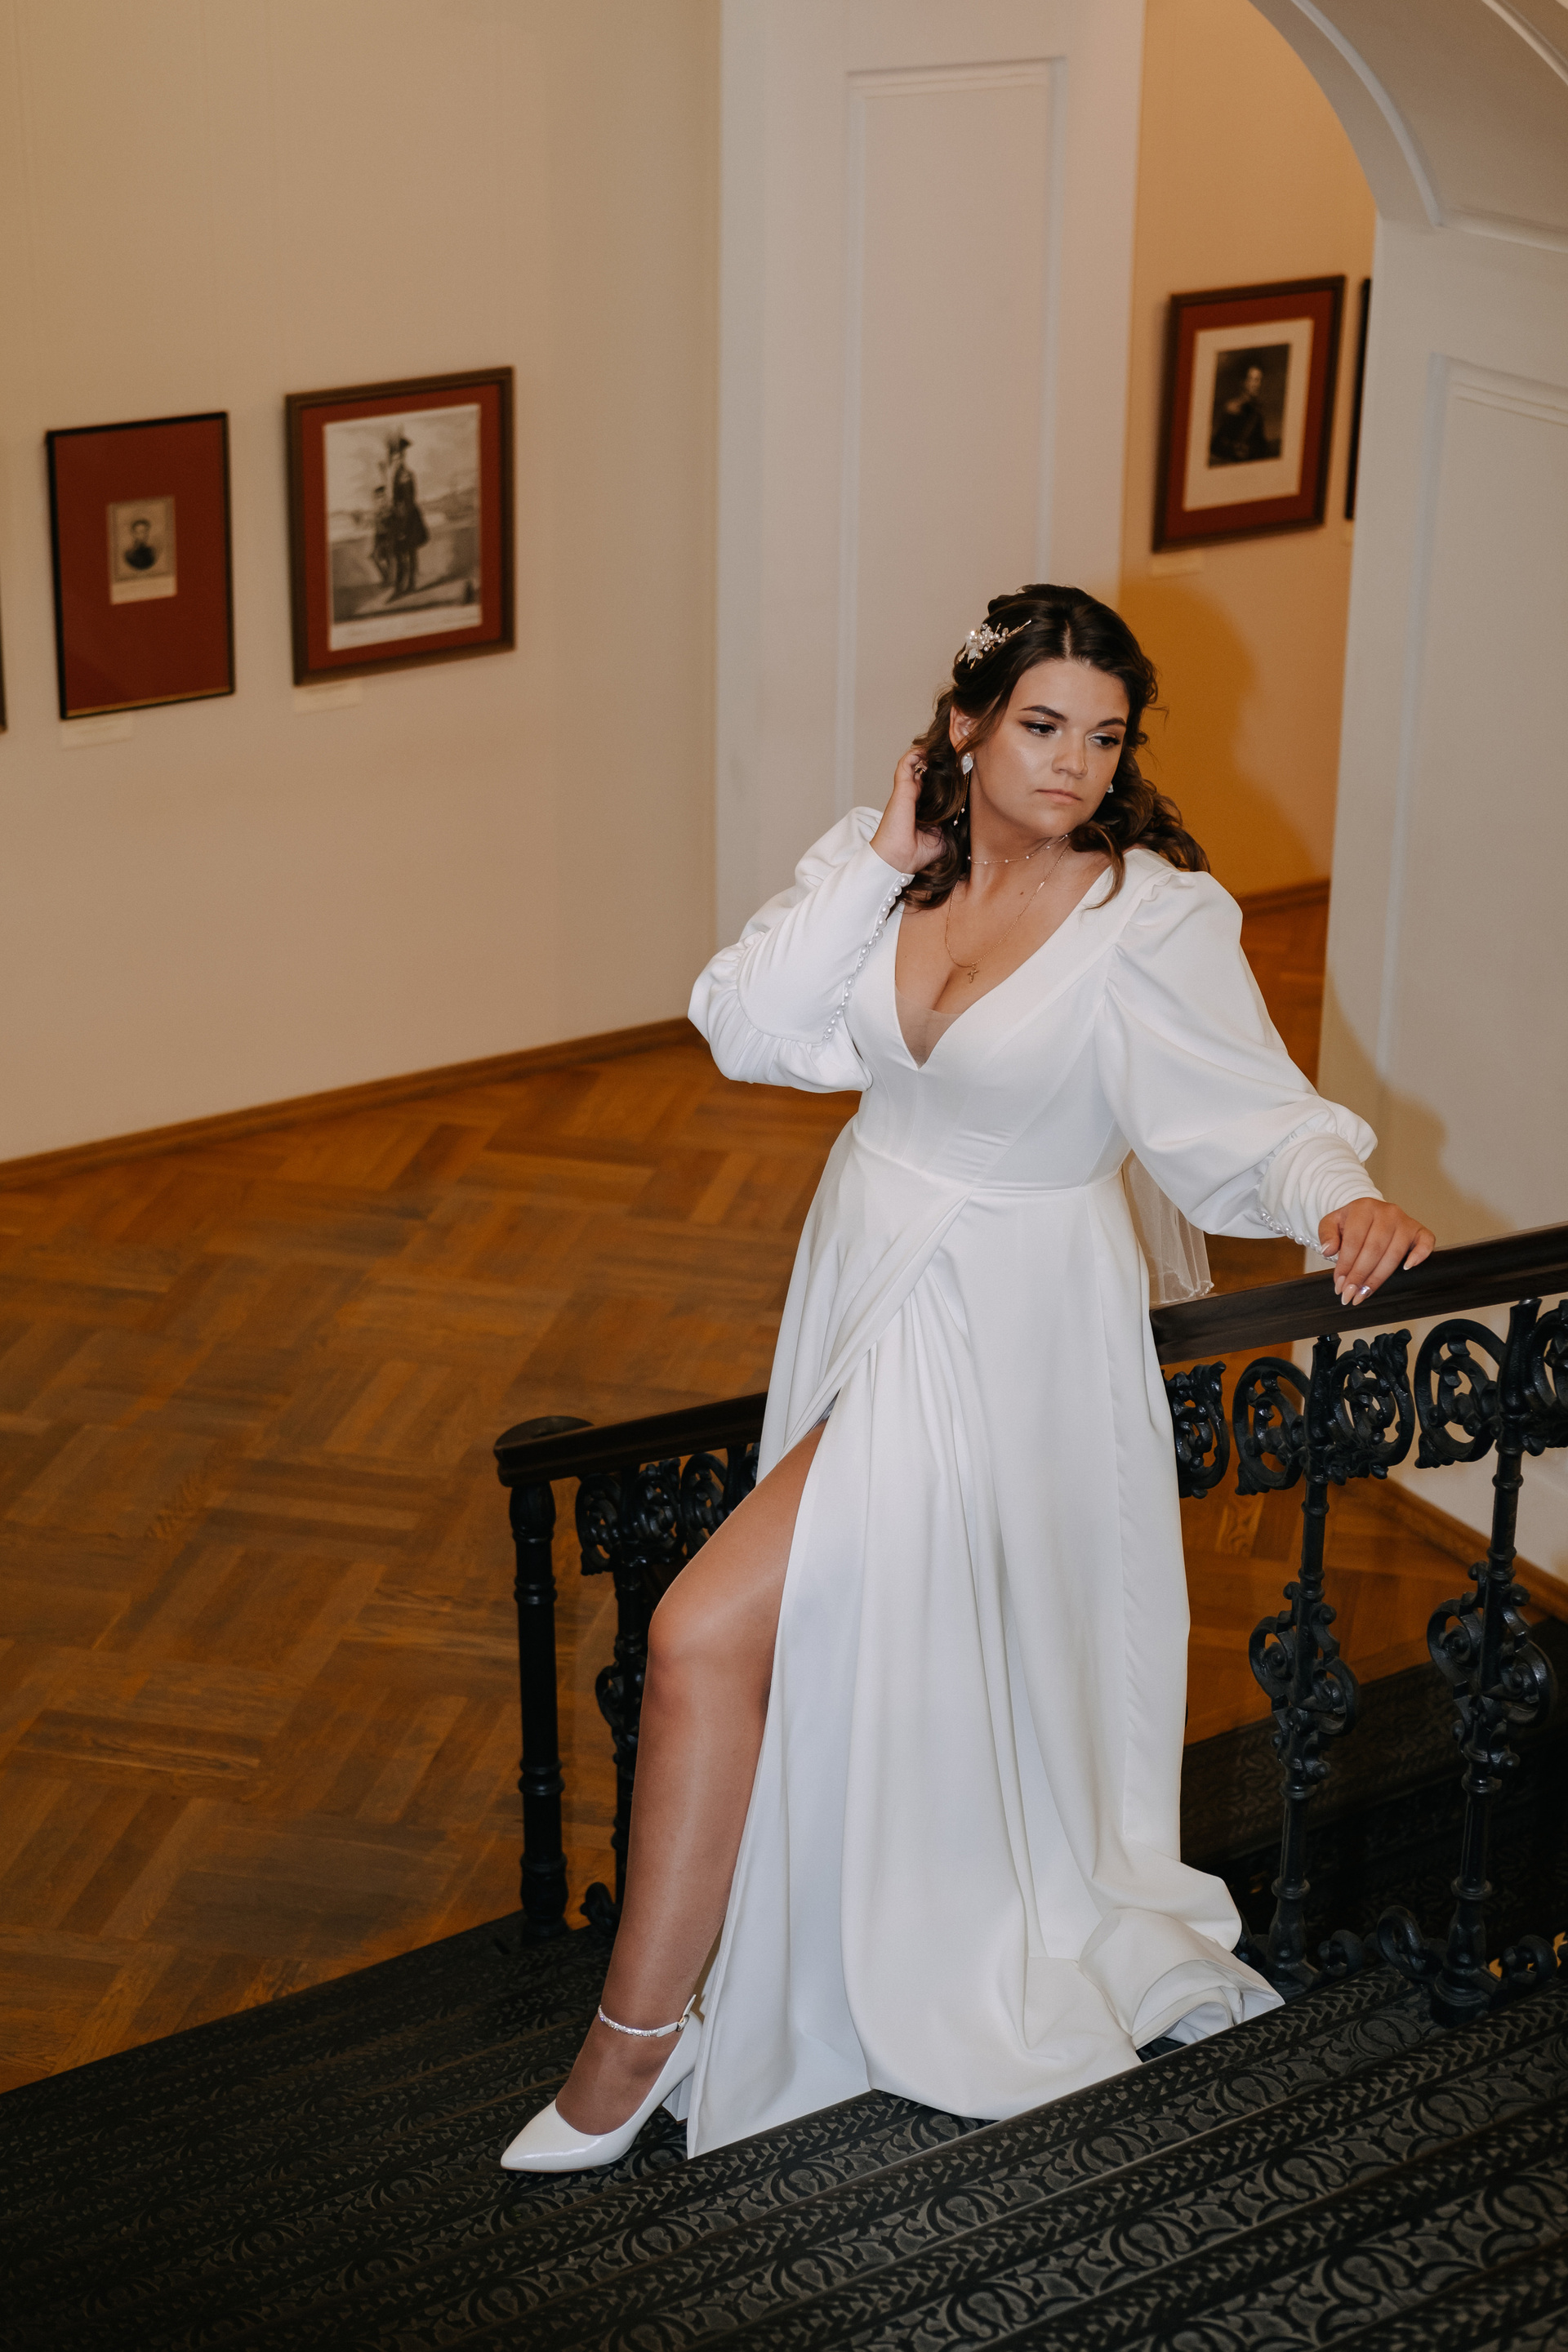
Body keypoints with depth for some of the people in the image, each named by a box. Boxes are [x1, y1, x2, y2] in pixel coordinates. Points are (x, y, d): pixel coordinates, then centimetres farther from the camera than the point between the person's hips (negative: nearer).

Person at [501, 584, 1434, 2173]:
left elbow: (1257, 1116, -16)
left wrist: (1341, 1201, -36)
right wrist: (881, 863, -15)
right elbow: (745, 1030, -9)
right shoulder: (888, 860, -2)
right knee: (835, 1639, 21)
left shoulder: (1155, 921, -17)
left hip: (994, 1335, -7)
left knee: (706, 1635, -15)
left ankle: (639, 2037, 0)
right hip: (870, 1277, 7)